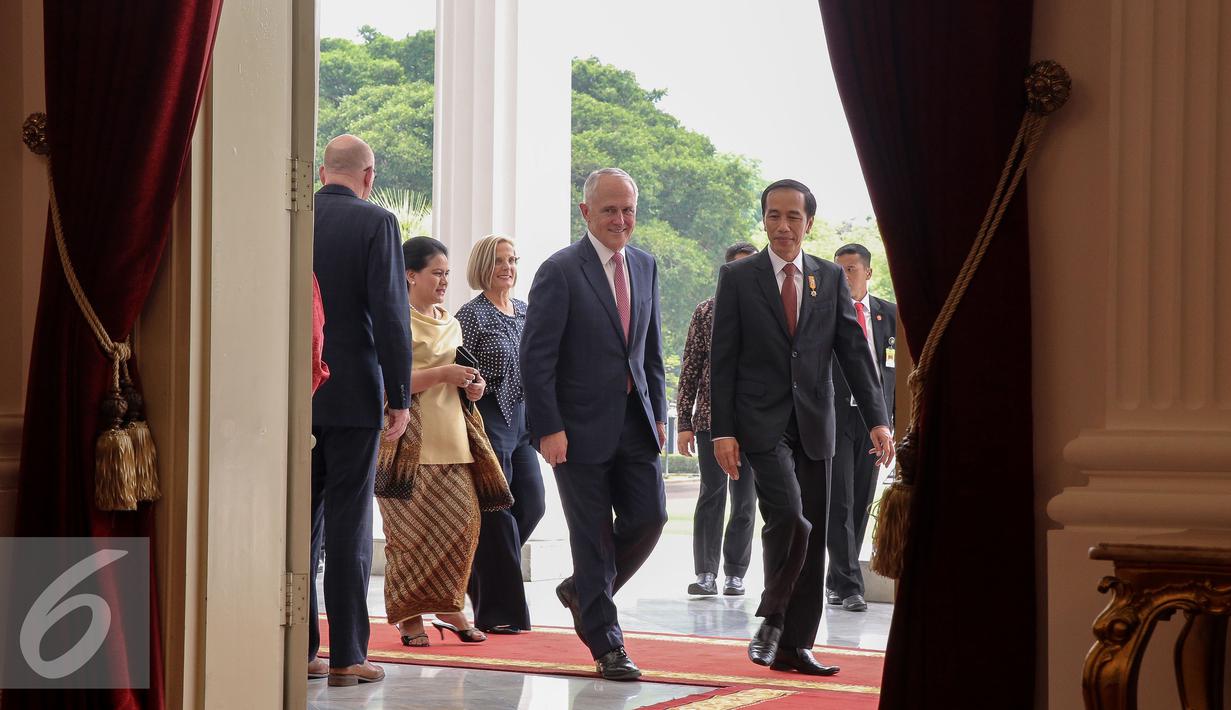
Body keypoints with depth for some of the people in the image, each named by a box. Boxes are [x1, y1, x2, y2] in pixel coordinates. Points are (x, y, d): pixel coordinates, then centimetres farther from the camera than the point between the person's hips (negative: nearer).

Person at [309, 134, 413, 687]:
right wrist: (400, 396, -7)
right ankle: (346, 656, 2)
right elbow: (390, 313, -12)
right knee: (348, 523, 0)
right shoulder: (376, 223, -7)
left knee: (300, 519, 10)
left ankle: (299, 650, 12)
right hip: (354, 394, -4)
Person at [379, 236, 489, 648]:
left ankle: (447, 606, 9)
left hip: (450, 439, 7)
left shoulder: (451, 324, 19)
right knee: (412, 528, -5)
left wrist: (471, 385, 7)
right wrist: (441, 374, -18)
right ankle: (409, 616, 5)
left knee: (463, 519, -3)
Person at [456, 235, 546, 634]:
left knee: (532, 504, 5)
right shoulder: (472, 315, -8)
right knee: (497, 512, -5)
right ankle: (499, 612, 1)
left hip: (521, 417, 7)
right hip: (488, 418, -7)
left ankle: (477, 571, 25)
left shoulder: (524, 311, 14)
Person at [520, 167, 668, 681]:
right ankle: (606, 645, 10)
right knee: (593, 536, 0)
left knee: (649, 516, 0)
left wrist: (658, 411, 10)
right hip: (581, 425, -6)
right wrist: (548, 427, -16)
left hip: (634, 421, 6)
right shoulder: (560, 271, -10)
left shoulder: (645, 266, 10)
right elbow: (536, 356, -12)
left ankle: (584, 591, 26)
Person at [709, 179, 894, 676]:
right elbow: (722, 359, -1)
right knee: (789, 517, -21)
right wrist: (722, 430, -8)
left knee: (813, 536, 4)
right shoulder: (738, 277, 2)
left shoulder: (831, 278, 10)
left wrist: (878, 419, -3)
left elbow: (854, 351, 7)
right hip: (762, 422, -4)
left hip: (814, 425, 4)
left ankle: (795, 645, 12)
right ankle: (771, 620, -1)